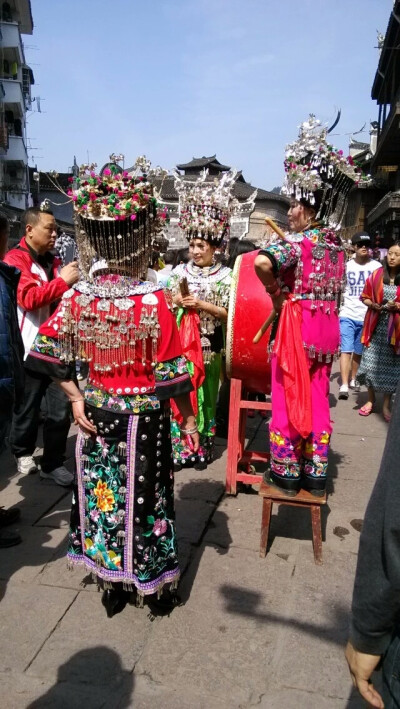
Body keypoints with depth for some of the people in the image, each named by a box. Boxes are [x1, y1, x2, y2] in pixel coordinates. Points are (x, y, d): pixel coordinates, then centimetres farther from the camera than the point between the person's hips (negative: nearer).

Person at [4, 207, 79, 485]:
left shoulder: (53, 261, 15)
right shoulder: (15, 259, -7)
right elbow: (27, 297, -22)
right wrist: (63, 281, -19)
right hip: (31, 347, -6)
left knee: (61, 407, 4)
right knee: (28, 407, 9)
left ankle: (53, 462, 16)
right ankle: (23, 452, 32)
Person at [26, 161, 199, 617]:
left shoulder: (78, 295, -7)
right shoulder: (152, 300, -18)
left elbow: (45, 353, -5)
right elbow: (171, 372, -15)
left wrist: (75, 399, 2)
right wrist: (188, 418, -4)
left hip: (97, 412, 3)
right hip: (143, 417, -3)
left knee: (102, 492, 18)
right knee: (142, 496, 13)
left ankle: (111, 585, 35)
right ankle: (154, 587, 33)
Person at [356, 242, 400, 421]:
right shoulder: (377, 275, 3)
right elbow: (365, 297, 9)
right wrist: (373, 305, -10)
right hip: (376, 326, 1)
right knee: (370, 363, 1)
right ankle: (371, 400, 18)